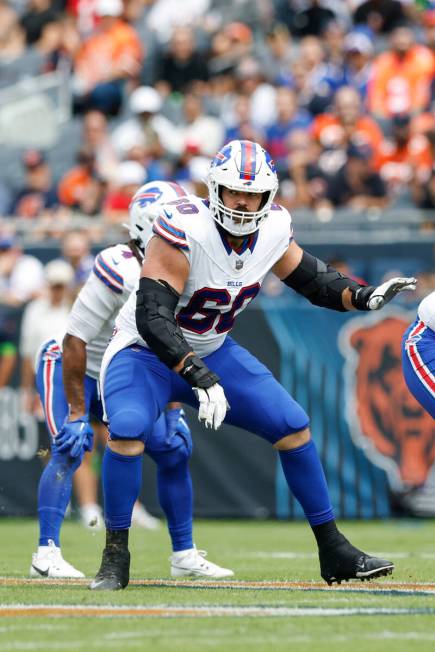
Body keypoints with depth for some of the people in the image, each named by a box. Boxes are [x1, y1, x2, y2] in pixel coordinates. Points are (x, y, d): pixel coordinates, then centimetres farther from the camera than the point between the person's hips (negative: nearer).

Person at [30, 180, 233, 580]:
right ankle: (47, 554, -26)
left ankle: (184, 554, 13)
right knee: (70, 449, -26)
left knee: (174, 451, 4)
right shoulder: (119, 273, -31)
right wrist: (76, 413, -27)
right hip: (68, 368, -8)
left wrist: (174, 413, -1)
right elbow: (75, 342, -28)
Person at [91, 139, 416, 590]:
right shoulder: (184, 229, -31)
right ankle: (115, 559, -17)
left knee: (294, 429, 0)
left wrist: (362, 296, -8)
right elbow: (152, 318, -36)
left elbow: (309, 277, 10)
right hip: (147, 351, -6)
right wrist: (199, 377, -45)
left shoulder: (272, 230, -11)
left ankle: (334, 552, 13)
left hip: (213, 352, 6)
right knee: (128, 432, -32)